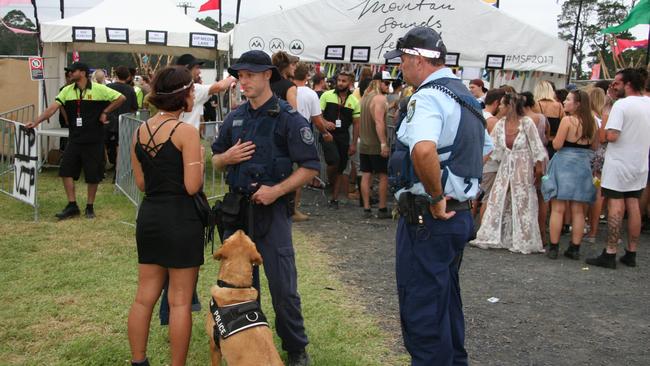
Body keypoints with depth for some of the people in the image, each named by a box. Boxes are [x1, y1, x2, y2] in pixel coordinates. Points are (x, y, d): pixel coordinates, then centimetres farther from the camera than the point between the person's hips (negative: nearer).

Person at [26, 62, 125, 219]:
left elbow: (121, 98, -7)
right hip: (75, 139, 4)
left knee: (93, 176, 5)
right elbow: (53, 107, -3)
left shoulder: (99, 89, -9)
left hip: (93, 141, -4)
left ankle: (90, 207, 21)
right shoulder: (67, 91, 4)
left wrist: (105, 112, -7)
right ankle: (72, 206, 12)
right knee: (66, 171, 0)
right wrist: (36, 122, -14)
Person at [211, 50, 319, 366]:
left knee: (282, 285, -2)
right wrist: (227, 157, -5)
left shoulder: (288, 118, -8)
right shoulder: (235, 117, 9)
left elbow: (310, 166, -10)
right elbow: (215, 159, 18)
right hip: (237, 207, 6)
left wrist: (277, 190, -19)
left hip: (271, 209, -5)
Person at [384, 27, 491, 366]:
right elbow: (484, 150, 27)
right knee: (446, 302, 22)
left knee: (421, 309, 0)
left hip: (427, 218, -10)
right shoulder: (466, 96, 13)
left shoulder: (428, 96, -18)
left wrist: (437, 197, -24)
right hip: (458, 214, 10)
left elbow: (423, 151, -38)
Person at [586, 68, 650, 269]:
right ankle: (631, 254, 17)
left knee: (615, 207, -4)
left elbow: (611, 136, -25)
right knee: (633, 205, 12)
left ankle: (610, 254, -2)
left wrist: (605, 120, -5)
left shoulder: (621, 104, -16)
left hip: (619, 164, -6)